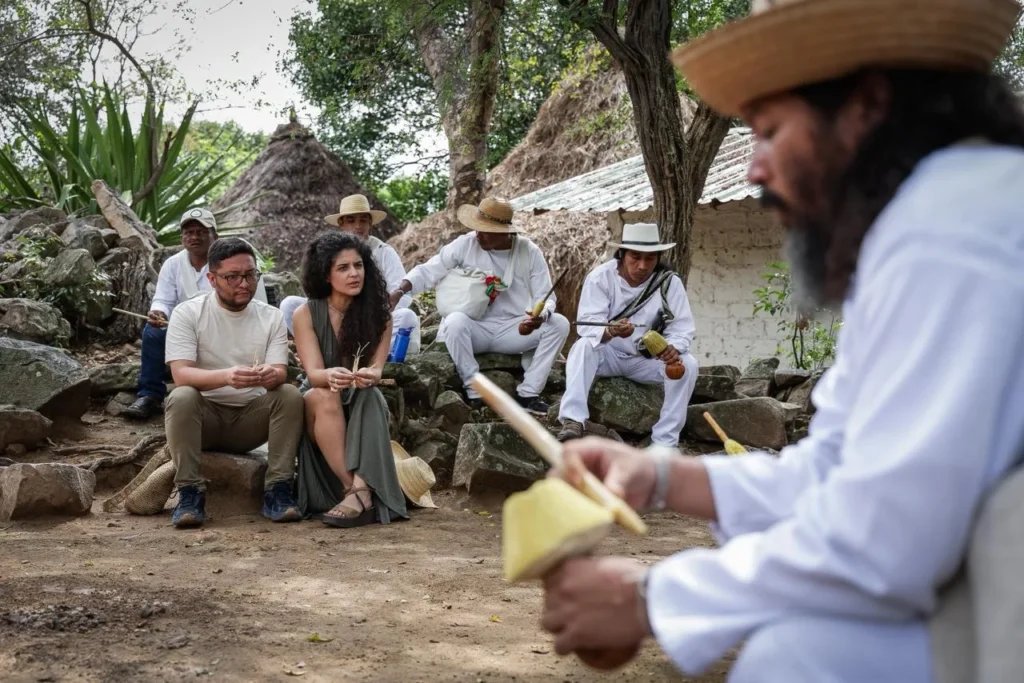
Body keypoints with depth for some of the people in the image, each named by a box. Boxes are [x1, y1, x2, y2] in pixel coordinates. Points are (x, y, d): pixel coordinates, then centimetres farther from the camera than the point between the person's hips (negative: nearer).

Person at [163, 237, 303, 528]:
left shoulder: (272, 317, 1)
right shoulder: (187, 313, -7)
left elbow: (280, 373, -11)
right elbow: (181, 374, -20)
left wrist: (272, 375, -38)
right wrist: (227, 376, -41)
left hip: (251, 419, 2)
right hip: (204, 415, -2)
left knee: (291, 395, -24)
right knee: (182, 397, -32)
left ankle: (277, 491, -22)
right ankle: (190, 493, -27)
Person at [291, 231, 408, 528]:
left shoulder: (378, 315, -4)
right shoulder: (306, 314, -9)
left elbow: (376, 369, -14)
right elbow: (314, 373, -19)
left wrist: (368, 376, -40)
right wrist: (332, 376, -44)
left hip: (361, 409, 1)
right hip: (318, 411, -1)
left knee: (369, 394, -33)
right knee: (324, 396, -35)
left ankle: (358, 493, -46)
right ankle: (358, 491, -43)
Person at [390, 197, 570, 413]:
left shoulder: (529, 252, -6)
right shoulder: (465, 245, -7)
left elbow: (545, 297, -6)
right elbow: (428, 271, -8)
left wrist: (539, 317, -30)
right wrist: (399, 291, -25)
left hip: (514, 329, 1)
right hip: (475, 329, -1)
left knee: (559, 324, -22)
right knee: (455, 321, -35)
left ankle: (528, 393, -15)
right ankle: (475, 391, -22)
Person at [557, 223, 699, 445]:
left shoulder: (670, 282, -11)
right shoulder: (600, 277, -15)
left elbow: (682, 328, -14)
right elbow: (587, 325, -23)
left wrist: (673, 347, -39)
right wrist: (610, 332, -47)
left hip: (647, 359, 2)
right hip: (608, 355, -1)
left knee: (687, 364, -25)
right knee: (583, 347, -32)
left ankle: (665, 443, -24)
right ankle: (573, 421, -40)